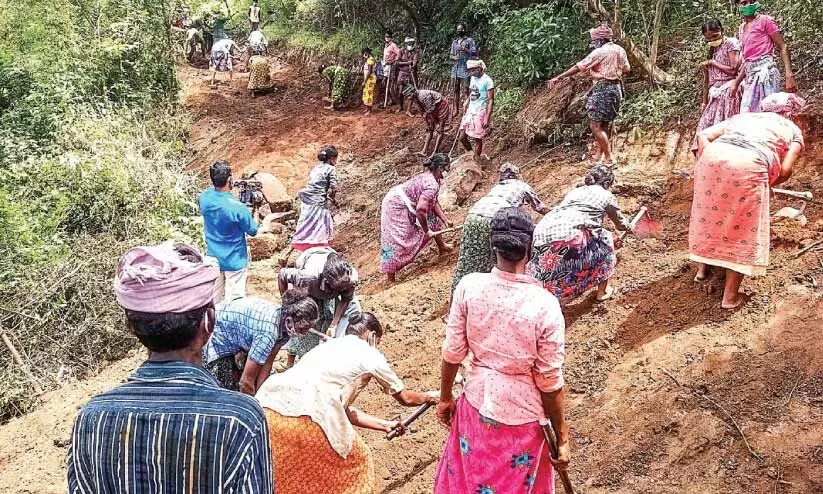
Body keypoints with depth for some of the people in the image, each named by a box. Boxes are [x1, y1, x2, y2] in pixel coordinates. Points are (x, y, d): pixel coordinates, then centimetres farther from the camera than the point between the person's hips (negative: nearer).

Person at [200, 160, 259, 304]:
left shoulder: (204, 198, -11)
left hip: (213, 259, 6)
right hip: (234, 262, -5)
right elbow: (253, 231, -11)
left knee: (214, 301, 19)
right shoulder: (238, 207, -27)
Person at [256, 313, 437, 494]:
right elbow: (405, 398, 28)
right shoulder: (370, 354, 14)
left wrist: (384, 424, 46)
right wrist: (428, 397, 49)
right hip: (304, 417, -6)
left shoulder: (329, 346, 32)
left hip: (265, 408, 7)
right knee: (355, 462, 19)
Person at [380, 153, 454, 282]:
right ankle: (391, 279, -4)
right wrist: (427, 231, -22)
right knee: (397, 240, -8)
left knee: (432, 217, 20)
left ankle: (441, 246, 37)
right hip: (396, 207, -10)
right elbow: (420, 210, -35)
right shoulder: (432, 185, -27)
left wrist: (445, 220, 9)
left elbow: (433, 203, 12)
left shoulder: (427, 176, 4)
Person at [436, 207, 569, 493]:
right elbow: (550, 382, -16)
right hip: (522, 414, -2)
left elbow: (453, 352, -7)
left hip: (477, 403, 2)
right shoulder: (545, 305, -24)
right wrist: (562, 437, -2)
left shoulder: (468, 286, -17)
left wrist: (445, 397, 10)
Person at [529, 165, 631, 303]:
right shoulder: (606, 195, 19)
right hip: (571, 235, -5)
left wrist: (612, 242, 61)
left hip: (541, 233, 5)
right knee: (605, 240, 22)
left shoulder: (575, 191, 34)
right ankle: (602, 291, 32)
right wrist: (629, 227, 60)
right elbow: (620, 224, 35)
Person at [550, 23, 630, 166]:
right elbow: (626, 69, 17)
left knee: (595, 126, -6)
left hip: (603, 90, -9)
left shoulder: (599, 52, -12)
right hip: (616, 89, 9)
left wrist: (559, 78, -10)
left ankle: (608, 159, -8)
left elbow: (579, 67, -13)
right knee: (605, 125, 16)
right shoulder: (620, 50, 10)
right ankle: (600, 154, 22)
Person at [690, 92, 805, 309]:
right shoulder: (792, 130, 26)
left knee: (708, 214, 25)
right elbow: (785, 170, 9)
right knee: (743, 230, 10)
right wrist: (767, 183, 27)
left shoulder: (743, 116, 35)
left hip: (713, 156, 4)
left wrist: (702, 166, 21)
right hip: (749, 165, -4)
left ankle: (703, 268, 43)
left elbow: (703, 135, 21)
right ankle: (730, 296, 16)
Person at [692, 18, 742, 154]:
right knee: (707, 126, -1)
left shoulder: (731, 44, 1)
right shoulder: (712, 49, 20)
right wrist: (704, 101, 15)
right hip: (715, 94, 7)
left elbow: (733, 70, -9)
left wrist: (712, 63, -3)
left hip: (728, 91, -7)